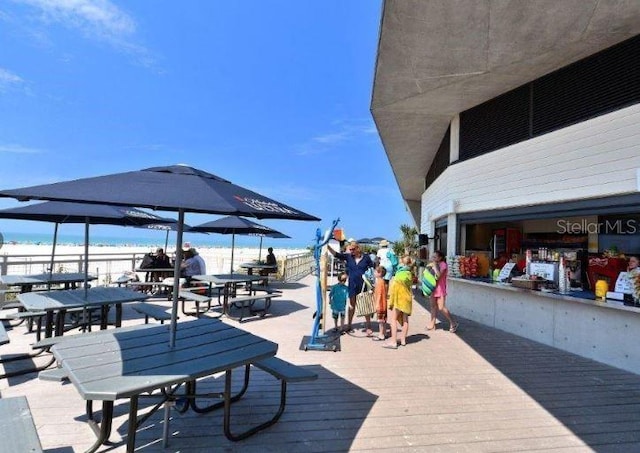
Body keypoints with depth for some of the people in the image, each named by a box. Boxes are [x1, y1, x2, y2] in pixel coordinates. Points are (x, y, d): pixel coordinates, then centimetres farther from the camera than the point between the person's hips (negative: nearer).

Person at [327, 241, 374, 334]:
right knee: (352, 305, 14)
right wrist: (328, 247, -24)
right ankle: (349, 325, 27)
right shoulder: (348, 257, -1)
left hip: (364, 285, -2)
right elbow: (336, 254, -10)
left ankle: (368, 327, 16)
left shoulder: (366, 257, -4)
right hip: (352, 285, 2)